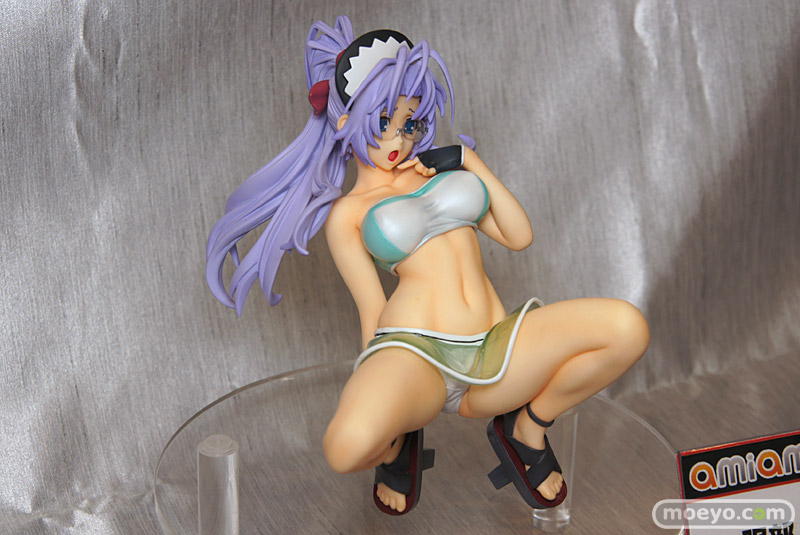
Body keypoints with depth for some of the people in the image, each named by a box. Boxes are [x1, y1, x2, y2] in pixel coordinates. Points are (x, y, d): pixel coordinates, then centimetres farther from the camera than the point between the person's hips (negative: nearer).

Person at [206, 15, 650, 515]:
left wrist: (470, 161, 11)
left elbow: (520, 235, 16)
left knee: (628, 327, -22)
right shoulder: (347, 213, 13)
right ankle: (398, 444, 4)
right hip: (415, 348, -3)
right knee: (349, 447, -39)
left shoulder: (442, 166, 24)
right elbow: (373, 309, 9)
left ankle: (525, 428, 4)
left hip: (491, 354, 4)